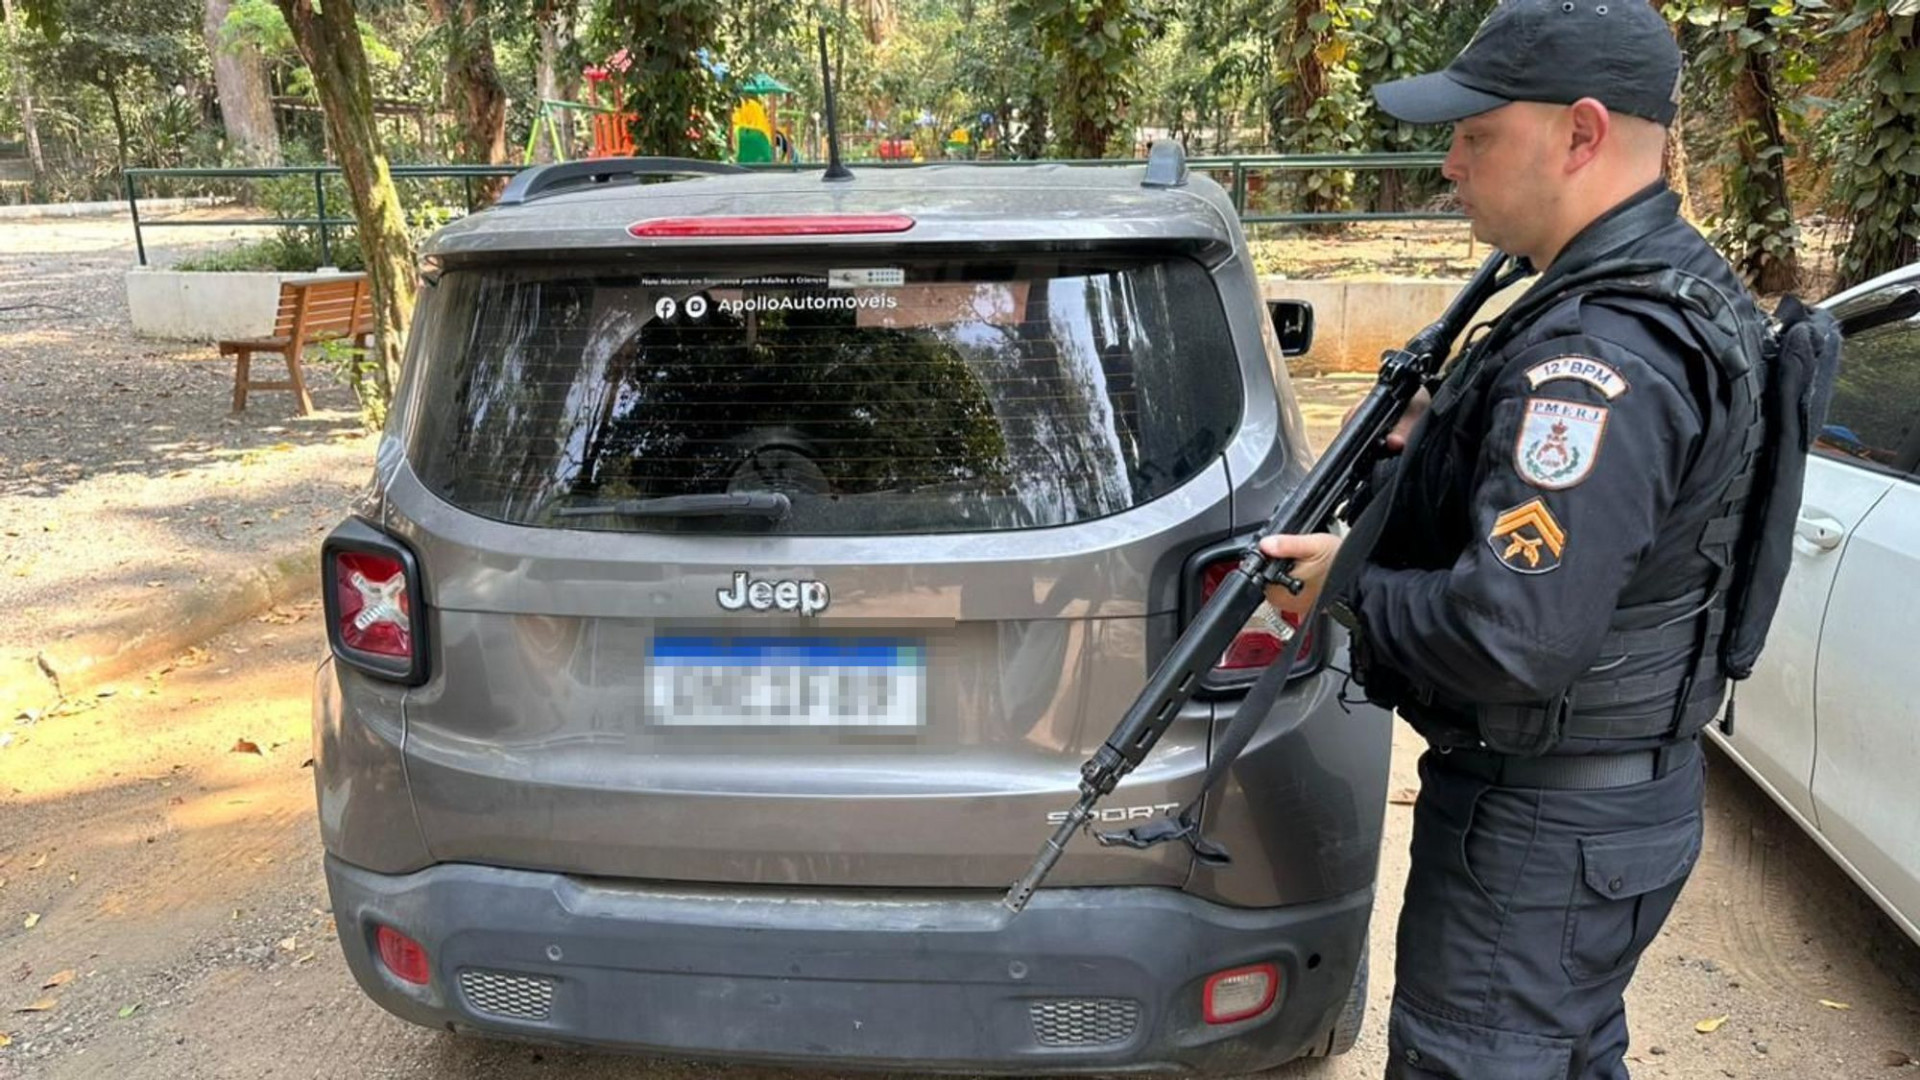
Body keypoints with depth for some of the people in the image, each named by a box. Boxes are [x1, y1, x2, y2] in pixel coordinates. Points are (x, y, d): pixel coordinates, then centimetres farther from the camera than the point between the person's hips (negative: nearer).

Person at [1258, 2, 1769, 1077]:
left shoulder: (1599, 354, -28)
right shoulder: (1677, 284, 5)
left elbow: (1516, 637, -34)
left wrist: (1349, 583, -17)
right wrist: (1434, 451, 3)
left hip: (1548, 826, -10)